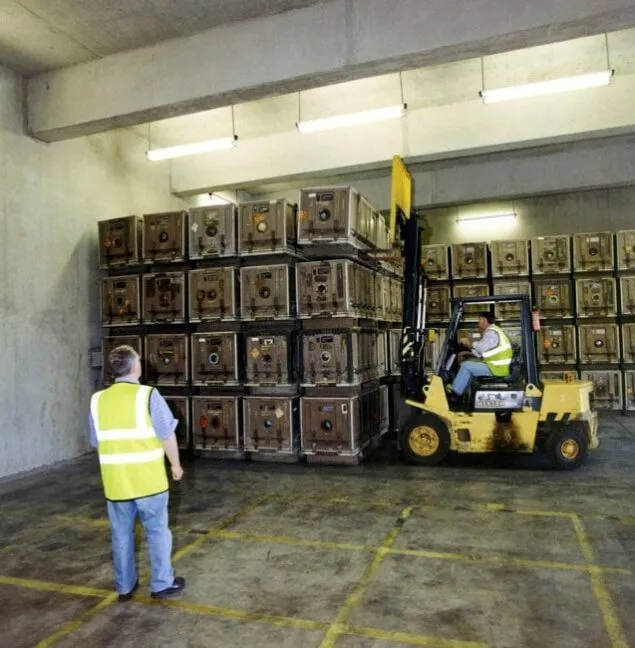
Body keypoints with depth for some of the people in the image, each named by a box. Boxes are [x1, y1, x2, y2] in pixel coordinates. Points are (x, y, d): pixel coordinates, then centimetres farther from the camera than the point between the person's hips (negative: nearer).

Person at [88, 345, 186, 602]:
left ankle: (125, 586, 29)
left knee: (121, 535, 17)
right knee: (157, 531, 11)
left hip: (115, 480, 4)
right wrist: (176, 464, 4)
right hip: (148, 478, -4)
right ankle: (162, 583, 20)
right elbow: (167, 435, -11)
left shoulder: (98, 400, 1)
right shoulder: (148, 395, -14)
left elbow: (96, 443, 10)